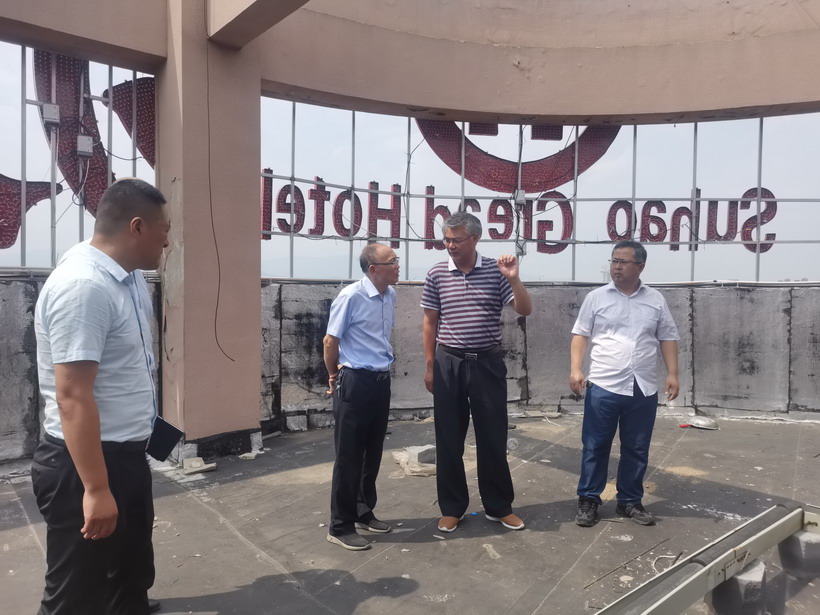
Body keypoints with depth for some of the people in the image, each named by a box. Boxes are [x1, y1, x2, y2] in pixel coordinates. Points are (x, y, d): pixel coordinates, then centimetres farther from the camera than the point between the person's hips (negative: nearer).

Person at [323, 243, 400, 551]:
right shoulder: (351, 297, -16)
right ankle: (340, 526, 15)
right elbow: (331, 341, -8)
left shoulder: (391, 295, 6)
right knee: (349, 456, 2)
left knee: (373, 453, 16)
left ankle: (364, 512, 33)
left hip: (381, 381, 7)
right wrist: (334, 376, 3)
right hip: (355, 382, -7)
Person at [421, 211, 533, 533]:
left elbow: (525, 310, -4)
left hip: (488, 363, 0)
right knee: (449, 440, 7)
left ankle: (499, 506, 25)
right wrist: (430, 365, 3)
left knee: (493, 438, 8)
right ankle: (452, 507, 23)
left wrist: (513, 279, -21)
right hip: (449, 364, 1)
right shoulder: (436, 274, 0)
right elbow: (430, 322, 6)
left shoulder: (496, 271, -2)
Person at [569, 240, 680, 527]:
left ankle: (630, 501, 26)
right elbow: (580, 335, 1)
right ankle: (588, 500, 17)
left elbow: (668, 338, 10)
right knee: (595, 447, 4)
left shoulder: (656, 300, 8)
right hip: (603, 386, -2)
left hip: (644, 389, 2)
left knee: (636, 449, 12)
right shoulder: (596, 297, 2)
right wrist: (575, 369, -9)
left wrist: (672, 374, 1)